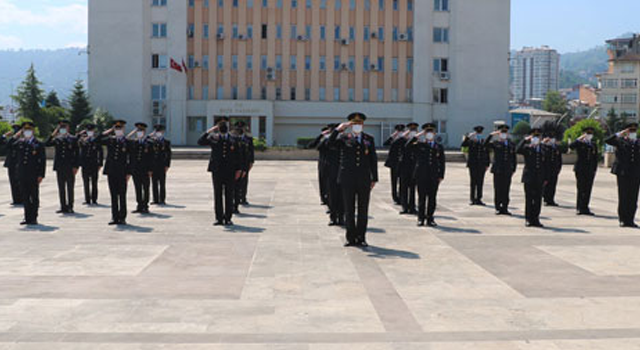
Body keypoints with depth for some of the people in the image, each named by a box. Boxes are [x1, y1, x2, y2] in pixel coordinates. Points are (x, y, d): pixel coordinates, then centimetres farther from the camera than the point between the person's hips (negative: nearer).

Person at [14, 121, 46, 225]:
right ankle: (27, 218, 15)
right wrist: (16, 136, -1)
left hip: (34, 175, -4)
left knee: (34, 197, 3)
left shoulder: (39, 144, -1)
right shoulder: (20, 143, 12)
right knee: (25, 197, 8)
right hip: (23, 175, 4)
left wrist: (41, 175, -10)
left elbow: (43, 161, -3)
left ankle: (34, 218, 9)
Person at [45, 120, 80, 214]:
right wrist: (53, 135, -11)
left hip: (70, 167, -3)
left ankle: (70, 207, 8)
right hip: (59, 167, 3)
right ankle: (63, 207, 13)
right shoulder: (57, 139, 10)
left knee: (70, 188, 2)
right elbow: (47, 144, -4)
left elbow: (77, 154, 0)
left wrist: (76, 166, -8)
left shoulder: (73, 139, 2)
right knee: (61, 188, 7)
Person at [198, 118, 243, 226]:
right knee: (218, 195, 3)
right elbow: (200, 142, -6)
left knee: (229, 195, 2)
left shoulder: (233, 140, 8)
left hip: (230, 172, 0)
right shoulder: (213, 138, 7)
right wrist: (209, 131, -12)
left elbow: (237, 156, 7)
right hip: (217, 171, 0)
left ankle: (228, 218, 9)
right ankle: (219, 218, 9)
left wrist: (238, 169, 1)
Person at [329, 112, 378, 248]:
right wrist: (338, 129, -24)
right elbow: (331, 142, -12)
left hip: (364, 179, 1)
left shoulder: (369, 139, 11)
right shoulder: (344, 137, 6)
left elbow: (373, 159, 10)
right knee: (349, 210, 4)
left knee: (363, 210, 4)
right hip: (348, 179, -1)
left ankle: (361, 238, 11)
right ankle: (351, 238, 11)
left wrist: (374, 178, 5)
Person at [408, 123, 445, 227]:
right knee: (422, 198, 1)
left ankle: (430, 218, 10)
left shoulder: (439, 147, 12)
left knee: (432, 198, 2)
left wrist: (441, 176, 4)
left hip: (434, 177, 2)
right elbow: (408, 146, -9)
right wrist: (417, 136, -9)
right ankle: (421, 218, 9)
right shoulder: (419, 145, 7)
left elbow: (442, 163, 11)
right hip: (421, 176, -2)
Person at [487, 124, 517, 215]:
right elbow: (485, 145, -15)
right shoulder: (495, 144, 4)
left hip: (508, 171, 3)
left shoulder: (512, 145, 13)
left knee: (506, 190, 3)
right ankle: (498, 208, 8)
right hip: (498, 170, -3)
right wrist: (491, 135, -19)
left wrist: (513, 169, 9)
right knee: (498, 190, 0)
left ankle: (504, 208, 10)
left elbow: (514, 158, 15)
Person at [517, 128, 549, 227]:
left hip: (539, 178, 3)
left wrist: (546, 178, 9)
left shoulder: (542, 148, 13)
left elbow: (545, 164, 13)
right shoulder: (527, 147, 2)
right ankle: (529, 220, 5)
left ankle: (535, 219, 12)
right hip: (529, 177, -3)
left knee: (538, 199, 5)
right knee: (529, 199, -1)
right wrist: (525, 140, -18)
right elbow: (518, 150, -20)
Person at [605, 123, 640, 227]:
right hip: (623, 173, -3)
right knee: (623, 197, 1)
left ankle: (630, 220, 11)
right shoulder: (620, 141, 5)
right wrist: (620, 133, -11)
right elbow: (608, 141, -11)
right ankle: (623, 220, 7)